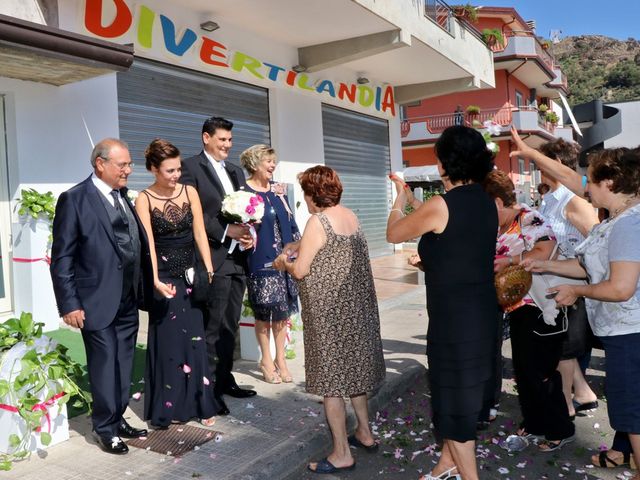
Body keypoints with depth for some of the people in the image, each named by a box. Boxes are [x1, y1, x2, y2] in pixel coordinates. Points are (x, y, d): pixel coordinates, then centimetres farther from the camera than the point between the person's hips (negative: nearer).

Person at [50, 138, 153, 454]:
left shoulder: (124, 197, 10)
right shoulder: (74, 199, -9)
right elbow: (62, 258, -9)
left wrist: (145, 290, 3)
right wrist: (69, 304, -12)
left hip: (128, 301, 6)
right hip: (98, 302, -6)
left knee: (123, 366, 14)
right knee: (105, 367, 5)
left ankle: (118, 420, 30)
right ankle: (104, 428, 22)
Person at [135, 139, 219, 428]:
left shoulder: (189, 192, 2)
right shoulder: (144, 199, -6)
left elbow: (200, 234, 0)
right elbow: (147, 243, -13)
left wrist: (209, 270, -8)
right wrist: (155, 280, -25)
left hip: (190, 274, 3)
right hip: (164, 276, -2)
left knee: (195, 338, 5)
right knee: (167, 340, 3)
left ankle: (200, 404, 17)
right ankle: (167, 408, 17)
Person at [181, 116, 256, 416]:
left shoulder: (236, 171, 18)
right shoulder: (190, 167, -5)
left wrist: (250, 232, -3)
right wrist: (226, 230, -18)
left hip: (238, 257, 7)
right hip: (213, 259, -7)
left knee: (230, 325, 16)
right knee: (212, 329, -1)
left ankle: (225, 380, 29)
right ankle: (209, 389, 11)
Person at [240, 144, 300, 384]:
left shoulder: (278, 189, 10)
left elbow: (290, 220, 14)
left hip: (284, 257, 5)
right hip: (260, 260, -5)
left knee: (282, 309, 7)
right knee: (263, 310, 3)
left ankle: (280, 359, 20)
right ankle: (266, 359, 19)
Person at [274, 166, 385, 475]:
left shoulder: (318, 221, -17)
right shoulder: (350, 216, 6)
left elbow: (300, 271, -14)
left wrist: (286, 262, 5)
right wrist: (295, 247, 19)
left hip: (330, 310, -8)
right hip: (355, 305, 8)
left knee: (331, 376, 2)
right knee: (352, 367, 21)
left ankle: (342, 454, 12)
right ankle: (365, 433, 34)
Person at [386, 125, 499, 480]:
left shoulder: (440, 205, -20)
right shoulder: (486, 202, 3)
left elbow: (393, 234, -5)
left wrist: (400, 201, 13)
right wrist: (414, 202, 23)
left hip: (454, 317, -8)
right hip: (482, 313, 8)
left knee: (454, 396, 8)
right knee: (463, 389, 21)